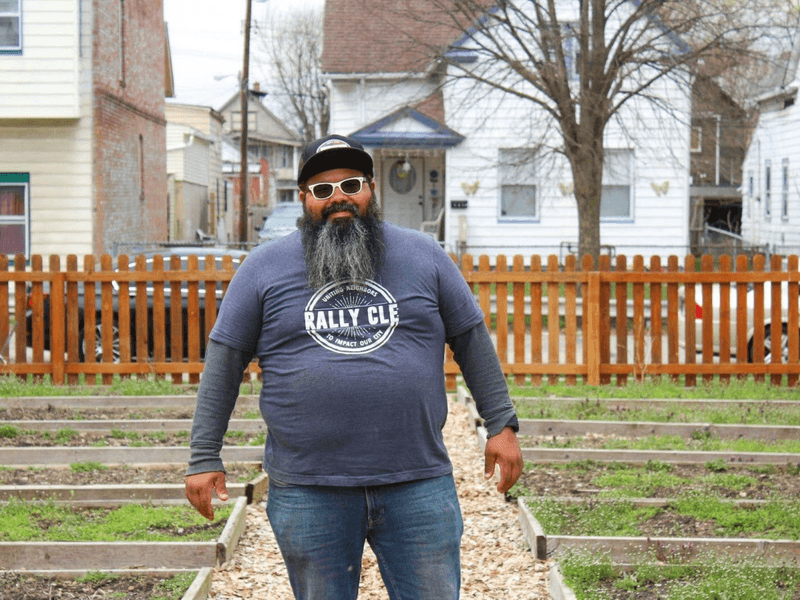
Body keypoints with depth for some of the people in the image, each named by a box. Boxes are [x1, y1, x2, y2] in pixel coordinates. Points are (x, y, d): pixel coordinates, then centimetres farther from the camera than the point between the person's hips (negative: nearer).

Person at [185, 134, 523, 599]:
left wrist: (502, 425, 7)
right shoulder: (264, 268, 4)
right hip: (307, 490, 0)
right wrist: (205, 458, 2)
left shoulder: (423, 256, 8)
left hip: (418, 484, 1)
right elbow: (224, 363, 5)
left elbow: (472, 340, 12)